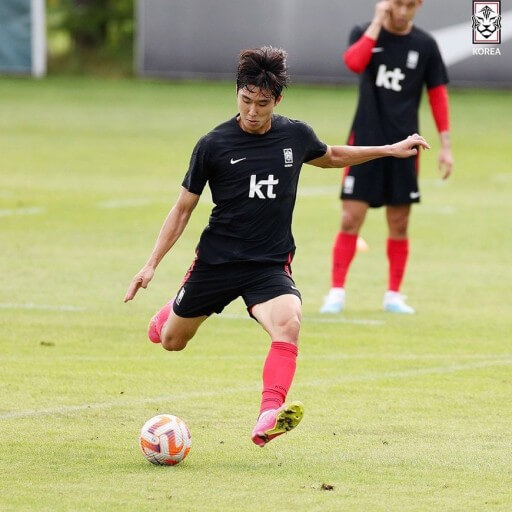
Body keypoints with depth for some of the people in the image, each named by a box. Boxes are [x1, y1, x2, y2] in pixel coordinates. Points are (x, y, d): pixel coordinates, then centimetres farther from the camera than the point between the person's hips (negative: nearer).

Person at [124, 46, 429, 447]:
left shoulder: (296, 136, -1)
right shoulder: (214, 145, -9)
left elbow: (332, 156, 24)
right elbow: (183, 209, 0)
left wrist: (390, 150, 21)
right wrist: (152, 265, -5)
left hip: (271, 265, 0)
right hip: (217, 260, 0)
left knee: (289, 324, -31)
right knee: (171, 342, 14)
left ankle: (268, 420, -41)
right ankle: (175, 311, 53)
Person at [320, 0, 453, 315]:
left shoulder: (424, 45, 2)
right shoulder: (365, 34, -1)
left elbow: (438, 95, 6)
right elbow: (354, 62, -24)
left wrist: (446, 145, 1)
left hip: (404, 147, 1)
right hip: (365, 143, -1)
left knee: (399, 225, 5)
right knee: (351, 220, -6)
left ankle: (394, 295, 16)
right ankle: (337, 292, 0)